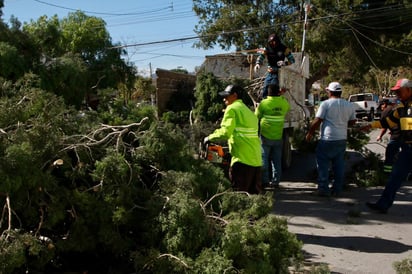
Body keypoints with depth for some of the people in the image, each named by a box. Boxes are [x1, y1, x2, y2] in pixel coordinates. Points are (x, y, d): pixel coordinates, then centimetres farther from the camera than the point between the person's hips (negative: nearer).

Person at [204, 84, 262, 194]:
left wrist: (210, 138, -2)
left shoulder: (232, 108, -3)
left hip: (242, 160, -8)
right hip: (256, 160, 8)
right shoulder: (249, 111, 22)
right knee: (254, 193, 13)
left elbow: (225, 132, -16)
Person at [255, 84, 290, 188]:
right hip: (278, 137, 4)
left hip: (265, 136, -3)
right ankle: (276, 181, 15)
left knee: (264, 159, 5)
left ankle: (264, 181, 5)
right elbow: (288, 108, 24)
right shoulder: (284, 103, -1)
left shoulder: (264, 103, -12)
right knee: (277, 160, 11)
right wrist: (281, 95, 28)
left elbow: (256, 117, -3)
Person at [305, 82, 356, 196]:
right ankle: (337, 190, 19)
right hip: (342, 139, 6)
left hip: (327, 139, -6)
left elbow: (316, 121, -12)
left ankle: (323, 189, 4)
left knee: (323, 165, 4)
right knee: (339, 165, 13)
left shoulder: (326, 104, -10)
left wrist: (309, 133, -1)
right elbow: (352, 122, 14)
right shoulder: (349, 105, 7)